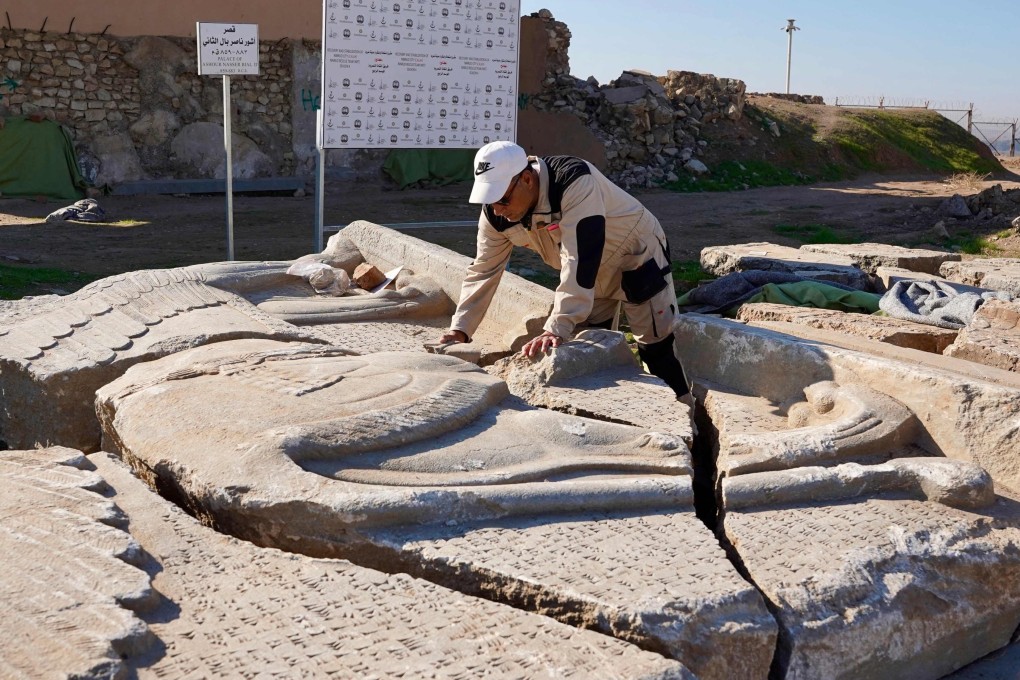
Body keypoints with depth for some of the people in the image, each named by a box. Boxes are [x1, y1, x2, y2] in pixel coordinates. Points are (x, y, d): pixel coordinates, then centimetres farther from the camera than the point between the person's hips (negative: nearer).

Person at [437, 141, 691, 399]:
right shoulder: (496, 213, -18)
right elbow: (483, 271, -10)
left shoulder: (575, 182, -41)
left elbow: (579, 262, -46)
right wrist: (460, 329, -18)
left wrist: (556, 329, -50)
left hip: (638, 258, -6)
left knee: (656, 349, -1)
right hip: (591, 273, 6)